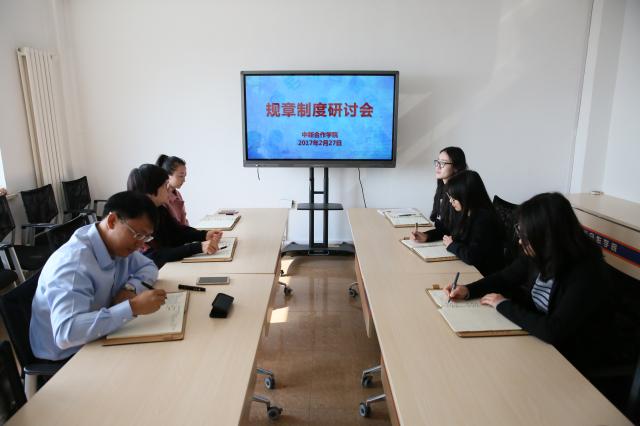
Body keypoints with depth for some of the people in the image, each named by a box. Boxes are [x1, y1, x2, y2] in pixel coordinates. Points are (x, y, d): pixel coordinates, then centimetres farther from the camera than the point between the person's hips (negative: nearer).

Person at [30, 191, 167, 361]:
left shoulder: (118, 243, -7)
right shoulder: (73, 262, -30)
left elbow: (149, 267, 9)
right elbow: (66, 333, -39)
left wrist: (130, 288, -12)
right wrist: (133, 307, -39)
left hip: (95, 340, 7)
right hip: (67, 357, -7)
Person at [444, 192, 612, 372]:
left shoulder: (585, 273, -31)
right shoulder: (539, 256, -11)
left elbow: (553, 331, -36)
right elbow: (505, 277, 4)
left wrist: (504, 305, -25)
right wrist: (468, 290, -11)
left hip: (571, 353, -6)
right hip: (537, 332, 6)